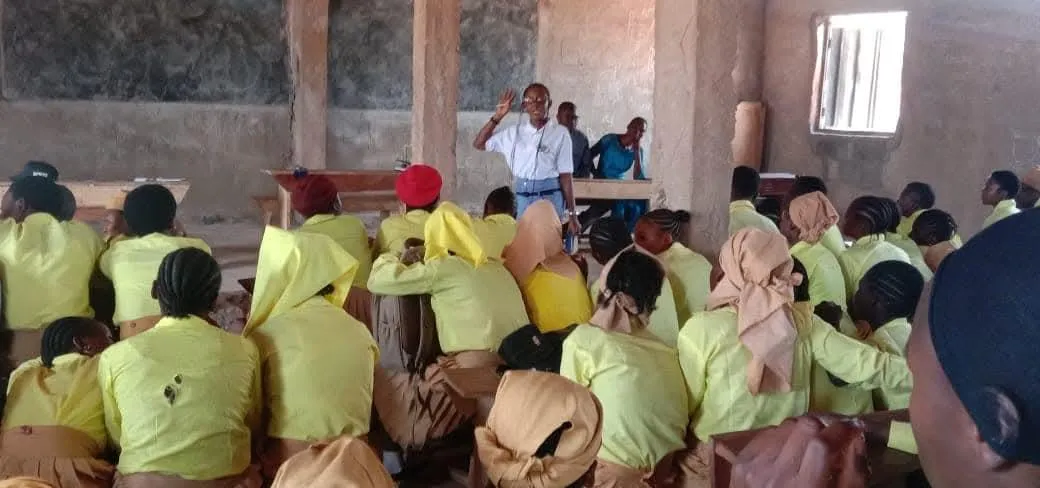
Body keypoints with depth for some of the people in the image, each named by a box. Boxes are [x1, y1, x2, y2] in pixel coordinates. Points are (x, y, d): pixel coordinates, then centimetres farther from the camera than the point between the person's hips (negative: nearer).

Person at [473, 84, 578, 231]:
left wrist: (571, 213, -4)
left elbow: (566, 175, -3)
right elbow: (478, 144, 9)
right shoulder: (515, 132, 6)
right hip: (521, 199, 3)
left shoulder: (560, 133, -3)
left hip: (550, 198, -3)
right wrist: (497, 117, -2)